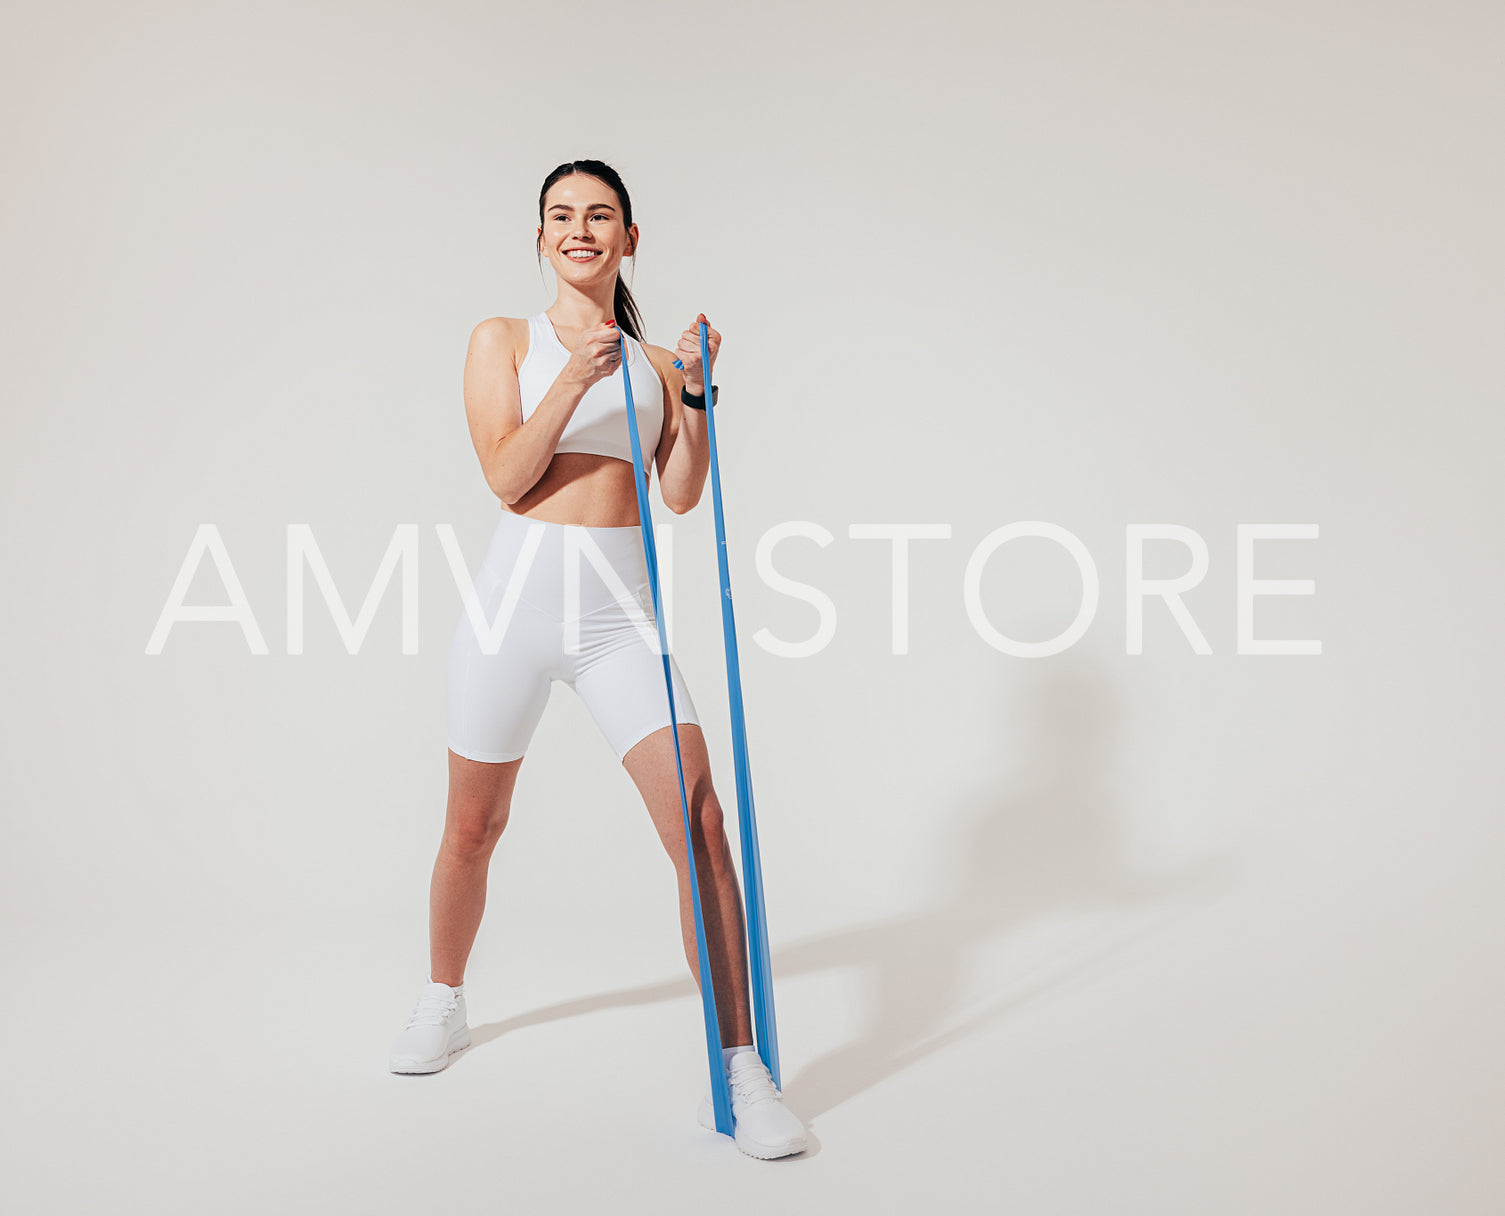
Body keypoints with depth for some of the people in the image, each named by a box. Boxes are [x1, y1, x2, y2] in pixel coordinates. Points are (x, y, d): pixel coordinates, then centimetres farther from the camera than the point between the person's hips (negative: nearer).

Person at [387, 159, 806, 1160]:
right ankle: (443, 1005, 39)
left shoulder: (655, 360, 13)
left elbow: (682, 496, 4)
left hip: (621, 613, 1)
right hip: (518, 596, -1)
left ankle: (740, 1072, -5)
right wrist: (575, 380, -17)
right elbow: (506, 476, -6)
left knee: (699, 820, -13)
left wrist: (696, 393, -8)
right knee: (472, 832, 12)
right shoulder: (504, 339, 7)